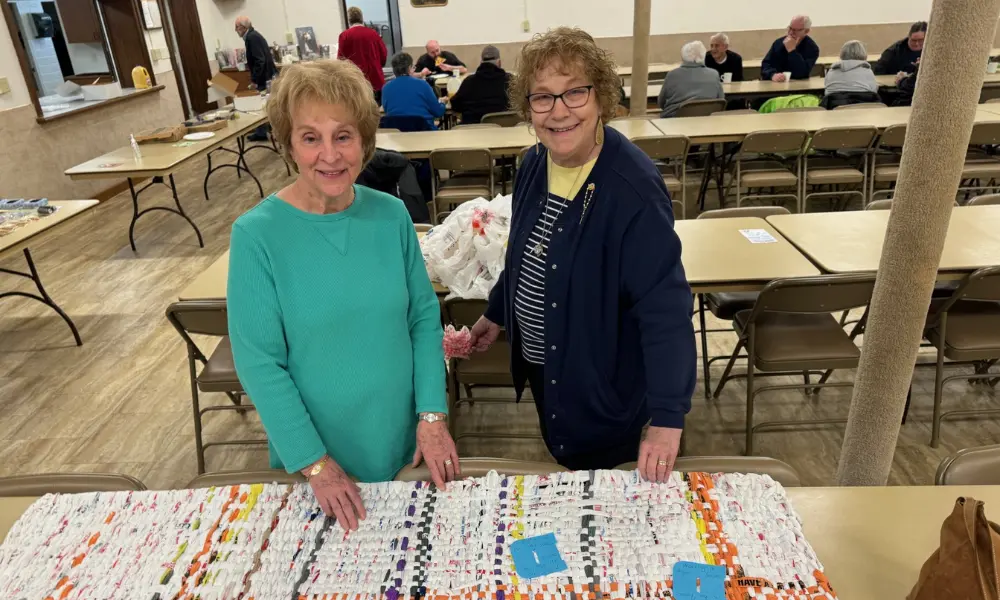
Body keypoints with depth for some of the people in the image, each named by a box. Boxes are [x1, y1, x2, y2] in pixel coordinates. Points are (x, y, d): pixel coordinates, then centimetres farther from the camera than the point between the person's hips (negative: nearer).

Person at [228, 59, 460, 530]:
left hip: (404, 441, 2)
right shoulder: (257, 234, -17)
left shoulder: (391, 215, -8)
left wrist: (432, 414, -10)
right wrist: (315, 464, -16)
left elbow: (424, 315, -3)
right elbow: (258, 362, -15)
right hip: (318, 454, -2)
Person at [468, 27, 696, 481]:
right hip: (541, 367, 7)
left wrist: (667, 417, -32)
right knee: (565, 472, 28)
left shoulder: (633, 188, -28)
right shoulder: (535, 164, -5)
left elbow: (665, 308, -29)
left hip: (603, 384, -7)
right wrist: (496, 313, 20)